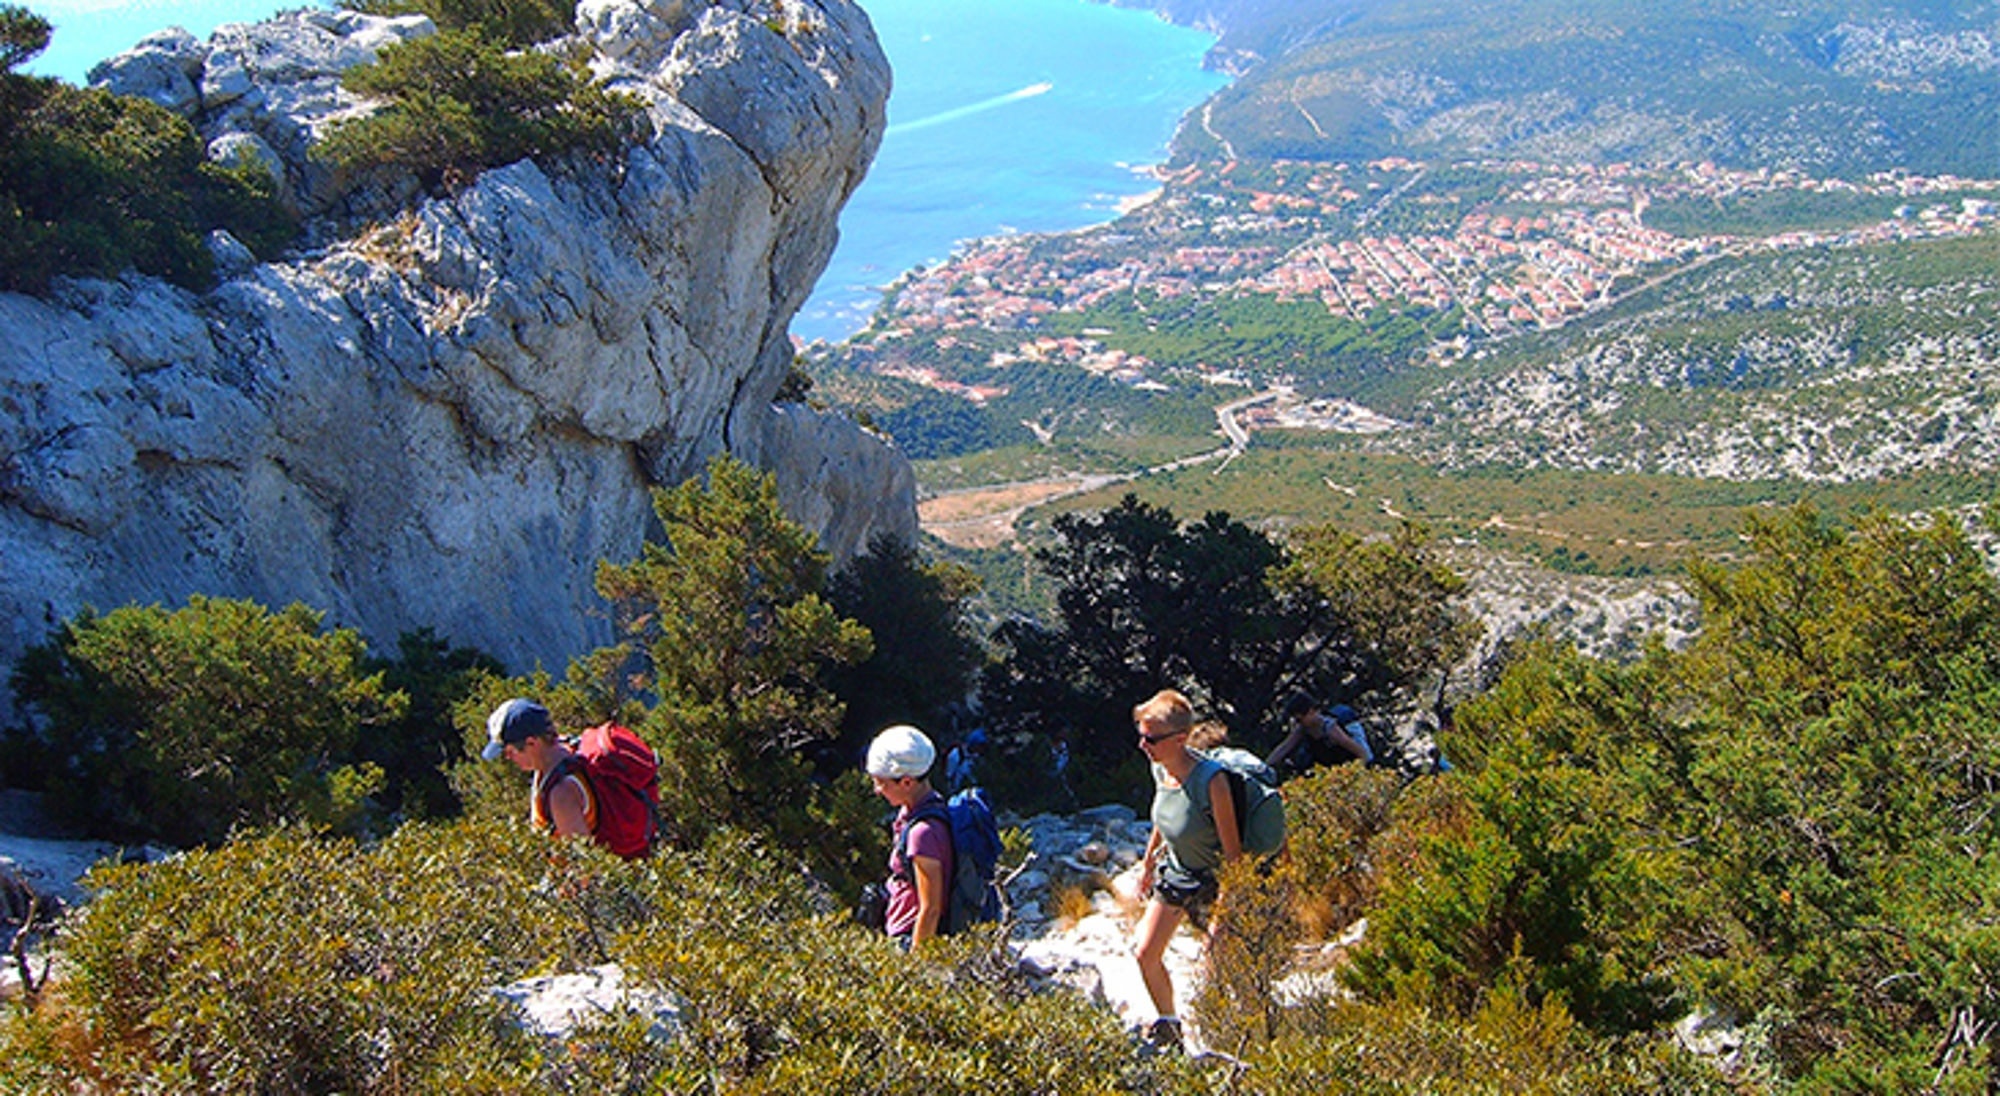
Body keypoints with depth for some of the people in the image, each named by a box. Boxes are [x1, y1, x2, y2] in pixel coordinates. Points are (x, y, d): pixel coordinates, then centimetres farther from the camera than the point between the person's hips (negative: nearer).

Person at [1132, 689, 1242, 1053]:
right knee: (1146, 954, 7)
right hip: (1172, 872, 7)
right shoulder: (1160, 769, -9)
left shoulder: (1210, 781, -31)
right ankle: (1167, 1023, 31)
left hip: (1210, 882, -7)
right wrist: (1148, 862, 22)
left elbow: (1232, 851, -22)